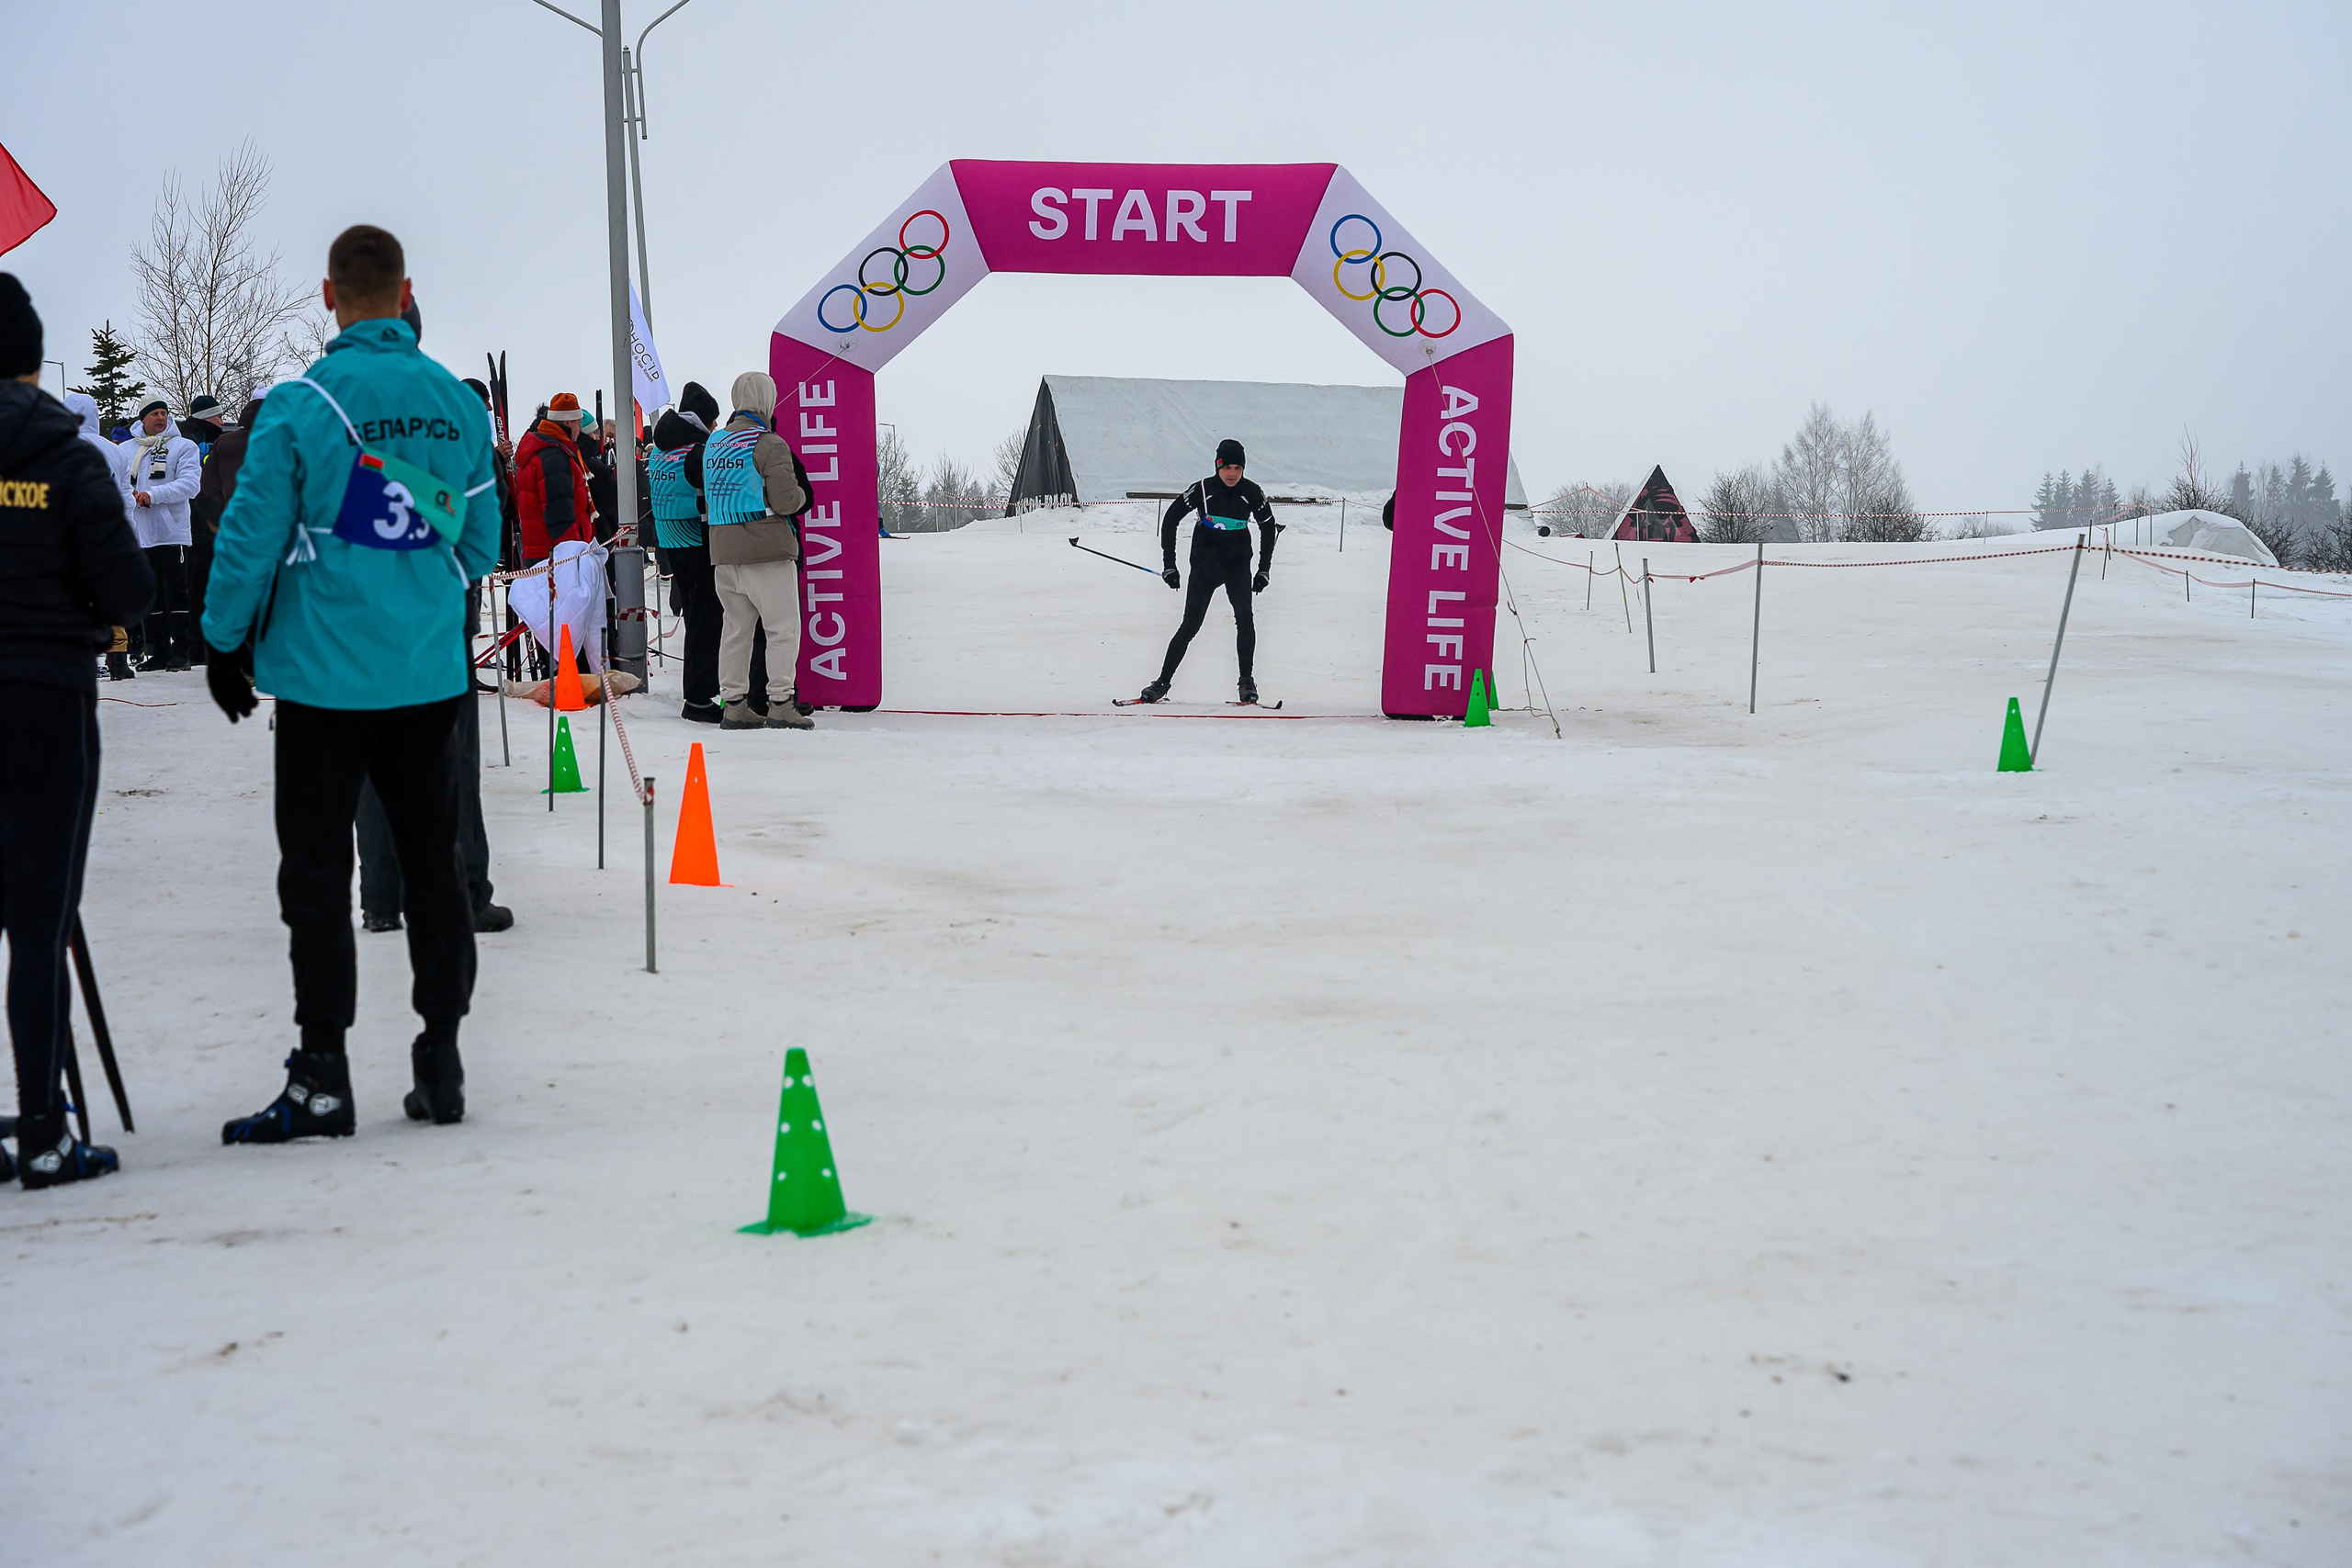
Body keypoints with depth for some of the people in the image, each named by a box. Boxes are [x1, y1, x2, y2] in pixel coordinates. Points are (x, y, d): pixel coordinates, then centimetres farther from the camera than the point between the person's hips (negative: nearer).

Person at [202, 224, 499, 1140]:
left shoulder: (300, 407, -10)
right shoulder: (457, 403, 3)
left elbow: (252, 538, -8)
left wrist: (225, 643, 4)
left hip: (326, 676, -4)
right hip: (433, 677, 4)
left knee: (317, 871, 2)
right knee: (432, 862, 11)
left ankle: (322, 1079, 2)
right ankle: (440, 1063, 16)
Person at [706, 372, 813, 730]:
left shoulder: (713, 444, 10)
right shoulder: (769, 444, -11)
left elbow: (709, 496, 16)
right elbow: (785, 500, -15)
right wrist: (800, 495, 5)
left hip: (723, 551, 7)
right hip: (767, 551, -7)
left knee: (735, 628, 13)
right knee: (783, 629, 0)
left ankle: (733, 704, 13)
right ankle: (780, 704, -4)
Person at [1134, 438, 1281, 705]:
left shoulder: (1252, 493, -9)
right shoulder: (1202, 490, -13)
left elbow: (1269, 528, 7)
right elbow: (1170, 520, -4)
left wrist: (1264, 570, 4)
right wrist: (1169, 565, -6)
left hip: (1237, 566, 1)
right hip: (1204, 565, -1)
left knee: (1244, 619, -18)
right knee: (1190, 625, -2)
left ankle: (1247, 680, -7)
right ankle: (1163, 680, 10)